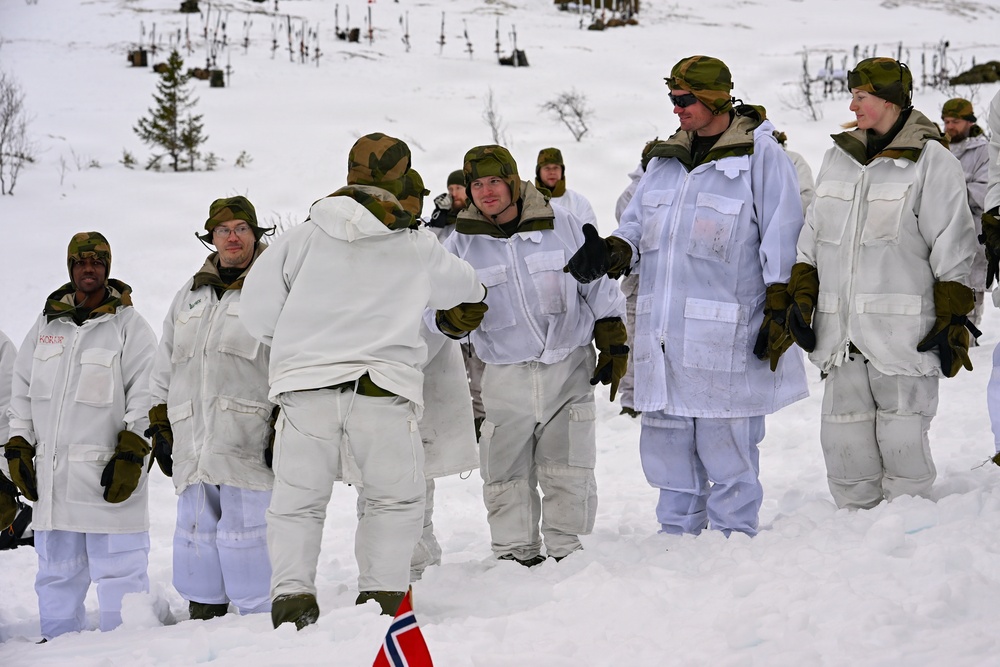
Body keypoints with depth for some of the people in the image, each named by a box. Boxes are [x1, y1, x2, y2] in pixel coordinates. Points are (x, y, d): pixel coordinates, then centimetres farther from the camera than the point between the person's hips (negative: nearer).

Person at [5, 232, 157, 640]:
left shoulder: (129, 325, 0)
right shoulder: (47, 325, 14)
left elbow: (146, 393, -5)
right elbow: (22, 391, 19)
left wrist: (131, 453, -12)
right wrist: (18, 446, 11)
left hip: (107, 472, -5)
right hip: (52, 472, 5)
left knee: (118, 568, -4)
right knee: (56, 571, 12)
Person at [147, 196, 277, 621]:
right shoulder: (189, 297, 20)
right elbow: (164, 370, 24)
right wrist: (160, 428, 18)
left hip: (248, 440, -6)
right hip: (191, 440, 6)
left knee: (244, 532, -9)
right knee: (196, 531, 8)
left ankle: (260, 620, -2)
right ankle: (202, 618, 17)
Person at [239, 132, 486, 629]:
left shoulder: (306, 235, 8)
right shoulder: (420, 250, 10)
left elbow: (258, 307, 7)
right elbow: (468, 291, 29)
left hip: (305, 386, 1)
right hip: (384, 388, 0)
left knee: (297, 504, 9)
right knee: (396, 500, 15)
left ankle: (291, 593, -5)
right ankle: (382, 593, 4)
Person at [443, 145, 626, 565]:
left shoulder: (561, 224, 1)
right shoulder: (463, 244, 1)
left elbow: (598, 286, 9)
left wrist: (614, 345, 6)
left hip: (570, 369, -1)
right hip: (506, 377, 1)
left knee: (568, 472, 3)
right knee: (507, 477, 4)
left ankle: (567, 551, 16)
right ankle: (516, 554, 19)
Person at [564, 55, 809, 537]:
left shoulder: (760, 156, -4)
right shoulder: (665, 160, 16)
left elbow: (783, 248, -5)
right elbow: (637, 227, 20)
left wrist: (778, 317, -8)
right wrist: (610, 253, -3)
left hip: (726, 337, -7)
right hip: (663, 335, 7)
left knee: (726, 450, -1)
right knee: (667, 446, 12)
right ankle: (676, 539, 22)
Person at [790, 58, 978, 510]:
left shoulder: (931, 161, -4)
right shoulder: (839, 158, 14)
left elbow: (953, 250, -5)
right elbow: (812, 237, 20)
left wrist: (952, 321, -8)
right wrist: (801, 298, 12)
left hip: (903, 333, -6)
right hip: (840, 333, 6)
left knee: (902, 444, -1)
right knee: (844, 440, 7)